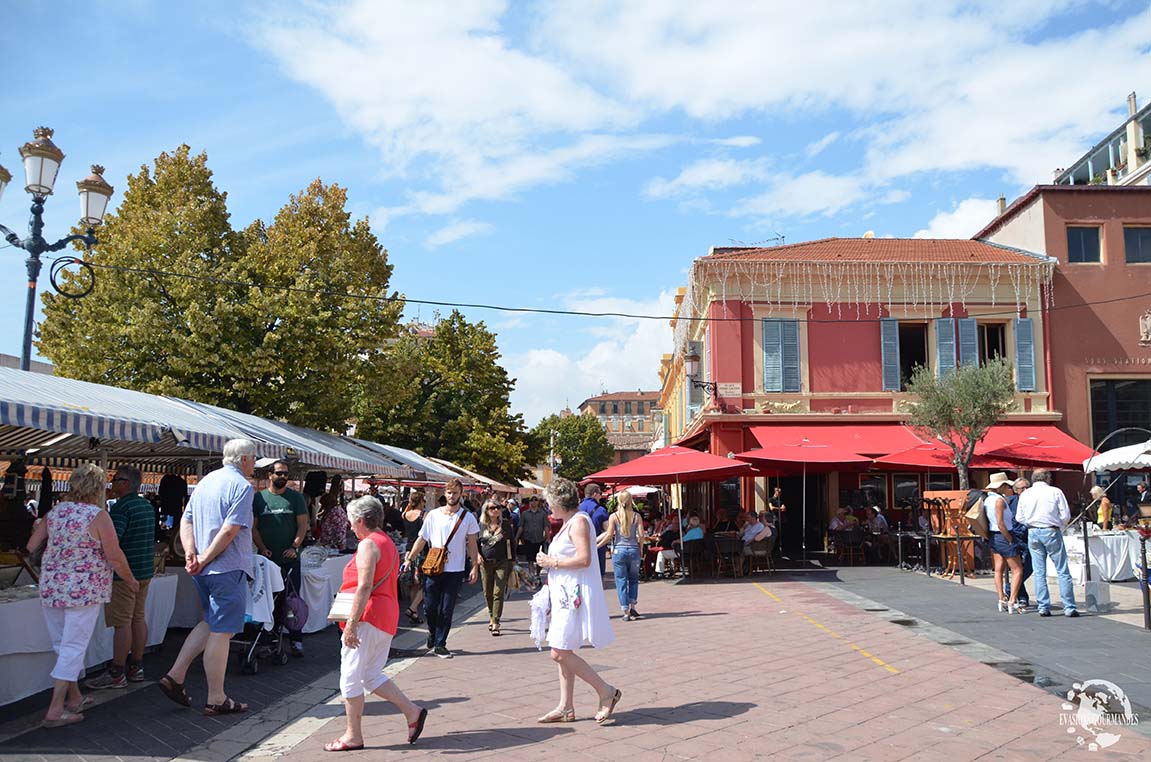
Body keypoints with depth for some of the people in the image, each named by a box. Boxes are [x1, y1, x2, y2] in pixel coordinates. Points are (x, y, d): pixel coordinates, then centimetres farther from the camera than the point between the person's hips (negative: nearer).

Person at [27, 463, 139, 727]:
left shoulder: (54, 512, 5)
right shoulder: (98, 515, -12)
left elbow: (31, 546, 11)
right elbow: (115, 556, -12)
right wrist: (130, 581, 2)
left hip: (51, 587, 6)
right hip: (83, 590, -6)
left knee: (62, 646, 17)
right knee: (74, 647, 0)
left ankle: (74, 698, 30)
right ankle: (55, 711, -2)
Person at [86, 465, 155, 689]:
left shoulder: (121, 507, -15)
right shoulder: (148, 506, 14)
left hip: (124, 574, -9)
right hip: (145, 571, 9)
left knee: (122, 623, -5)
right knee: (138, 618, 13)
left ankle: (117, 674, -1)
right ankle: (136, 668, 20)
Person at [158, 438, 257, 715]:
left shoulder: (206, 480, 13)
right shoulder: (242, 486, -13)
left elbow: (186, 521, 10)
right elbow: (229, 530, -20)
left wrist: (191, 553, -1)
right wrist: (204, 559, -12)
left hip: (204, 571, 8)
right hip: (228, 568, -8)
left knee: (212, 624, 22)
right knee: (221, 631, -1)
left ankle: (175, 676, 17)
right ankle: (216, 700, 6)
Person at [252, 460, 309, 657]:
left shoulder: (296, 498, 6)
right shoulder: (259, 498, 6)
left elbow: (303, 524, 2)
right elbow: (253, 526, 4)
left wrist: (295, 547, -11)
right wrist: (262, 548, -8)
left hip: (290, 559, -1)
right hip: (267, 558, 1)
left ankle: (296, 640, 3)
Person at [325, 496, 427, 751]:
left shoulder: (368, 544, -12)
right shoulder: (388, 543, 17)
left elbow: (365, 587, -21)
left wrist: (351, 623, -22)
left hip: (369, 616, -10)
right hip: (388, 616, 10)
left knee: (350, 677, 1)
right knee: (371, 675, 16)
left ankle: (353, 736, 8)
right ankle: (412, 711, 11)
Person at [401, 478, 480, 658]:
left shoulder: (467, 518, 2)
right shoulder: (433, 515, 3)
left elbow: (472, 544, 5)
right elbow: (422, 539, 8)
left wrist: (475, 566, -1)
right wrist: (410, 558, 1)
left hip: (455, 570, -1)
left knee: (447, 609, -1)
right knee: (431, 606, 5)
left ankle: (440, 644, 9)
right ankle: (433, 634, 32)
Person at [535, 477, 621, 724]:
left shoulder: (579, 521, -14)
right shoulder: (569, 522, 17)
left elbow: (584, 559, -24)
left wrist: (552, 562, -16)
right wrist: (549, 561, 13)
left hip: (575, 595, -11)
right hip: (565, 594, 11)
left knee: (560, 653, -11)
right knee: (563, 652, 11)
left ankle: (606, 692, -2)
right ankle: (566, 708, 18)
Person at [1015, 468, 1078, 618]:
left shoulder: (1025, 494, 4)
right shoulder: (1055, 492, -4)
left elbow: (1019, 518, 5)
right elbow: (1066, 515, -3)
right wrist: (1058, 525, 14)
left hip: (1033, 533, 3)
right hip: (1051, 532, -3)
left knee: (1039, 572, 7)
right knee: (1062, 571, 2)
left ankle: (1043, 607, 7)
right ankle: (1069, 608, 1)